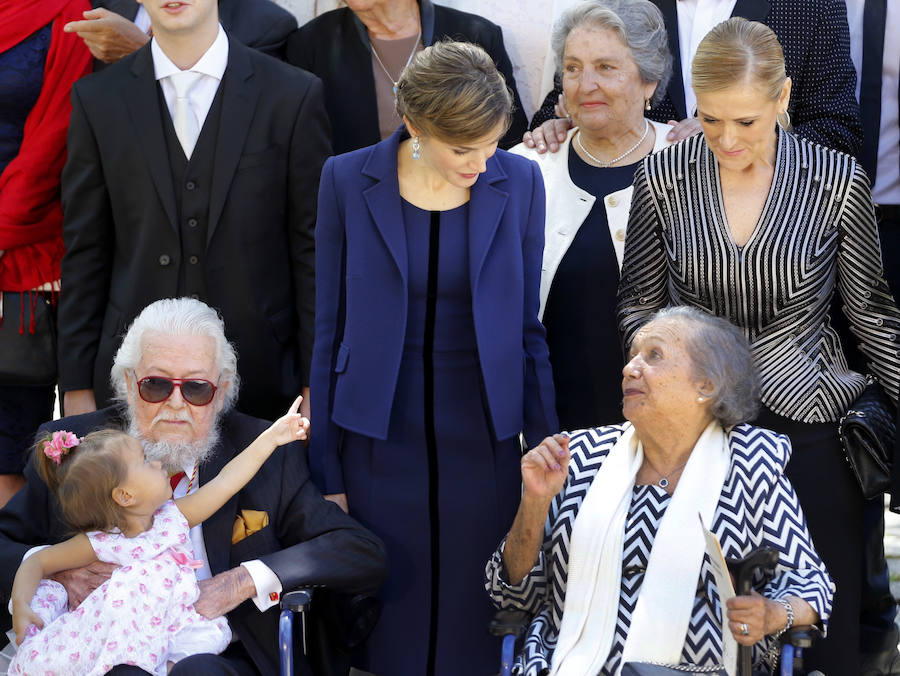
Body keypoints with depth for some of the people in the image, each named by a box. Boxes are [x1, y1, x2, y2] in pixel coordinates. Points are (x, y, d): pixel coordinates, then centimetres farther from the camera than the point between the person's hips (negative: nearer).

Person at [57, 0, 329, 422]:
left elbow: (313, 249, 1)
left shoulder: (294, 96, 1)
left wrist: (316, 387, -2)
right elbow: (84, 253, 6)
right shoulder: (97, 100, 5)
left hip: (261, 379, -1)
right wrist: (77, 387, 3)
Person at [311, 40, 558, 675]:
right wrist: (326, 473, -1)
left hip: (483, 444, 1)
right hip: (381, 443, -1)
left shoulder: (518, 182, -1)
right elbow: (330, 331, 1)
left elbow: (527, 327, 6)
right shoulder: (349, 181, -4)